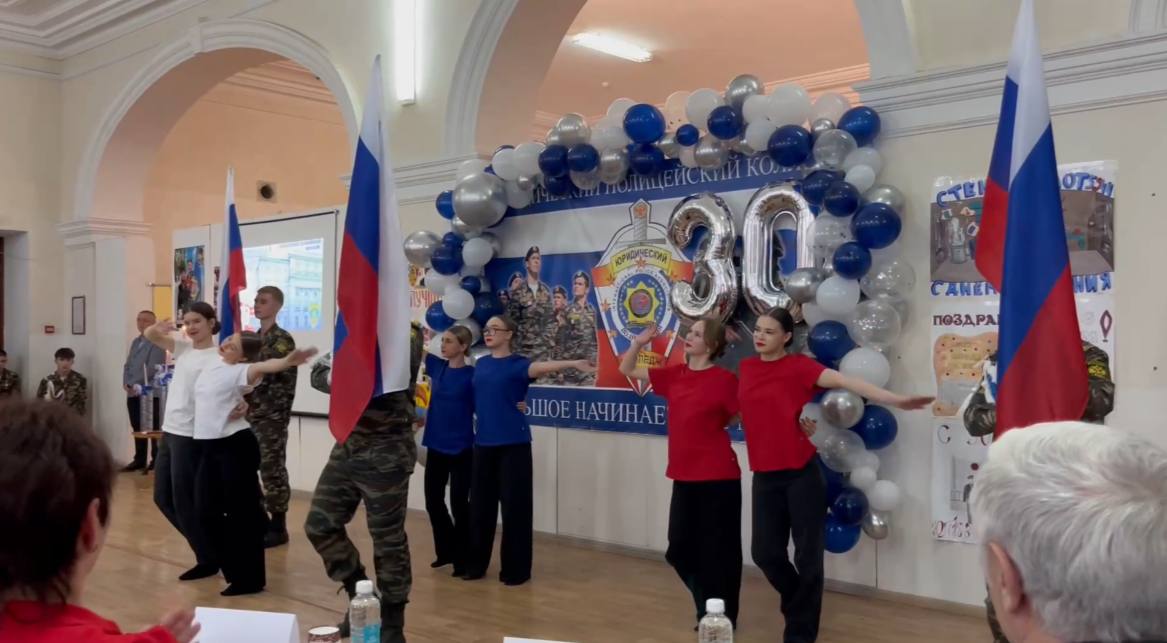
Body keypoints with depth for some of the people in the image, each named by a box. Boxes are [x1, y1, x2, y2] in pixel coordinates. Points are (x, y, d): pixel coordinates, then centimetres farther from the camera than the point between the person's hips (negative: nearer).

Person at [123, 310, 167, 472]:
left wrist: (137, 386, -18)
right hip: (133, 394, 8)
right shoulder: (135, 341, 17)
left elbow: (152, 369, -17)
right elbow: (127, 365, 16)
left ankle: (157, 460, 7)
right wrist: (126, 383, 0)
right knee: (137, 428, 12)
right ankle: (139, 460, 19)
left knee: (154, 429, 0)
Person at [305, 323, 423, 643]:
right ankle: (360, 596, 26)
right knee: (319, 525, 8)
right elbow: (319, 373, 2)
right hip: (348, 444, 7)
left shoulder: (406, 335, -8)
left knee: (388, 540, 1)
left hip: (385, 451, -7)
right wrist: (335, 378, -17)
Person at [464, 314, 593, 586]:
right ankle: (476, 564, 24)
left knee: (515, 506, -1)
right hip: (483, 444, 5)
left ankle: (515, 569, 10)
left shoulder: (517, 363, -7)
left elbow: (541, 367, -27)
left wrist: (573, 363, -42)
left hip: (513, 444, -5)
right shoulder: (481, 364, 10)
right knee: (480, 504, 11)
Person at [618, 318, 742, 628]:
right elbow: (627, 370, 15)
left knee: (717, 550, 5)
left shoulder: (725, 379, -11)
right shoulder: (674, 375, 6)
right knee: (680, 549, 13)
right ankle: (707, 611, 32)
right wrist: (638, 343, 0)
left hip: (718, 477, -6)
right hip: (685, 476, 6)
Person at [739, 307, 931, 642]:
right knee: (765, 552, 8)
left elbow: (846, 381, -19)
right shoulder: (745, 367, 7)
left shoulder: (798, 366, -7)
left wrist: (896, 400, -28)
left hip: (802, 473, -4)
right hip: (764, 476, 4)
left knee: (808, 556, 2)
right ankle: (796, 602, 38)